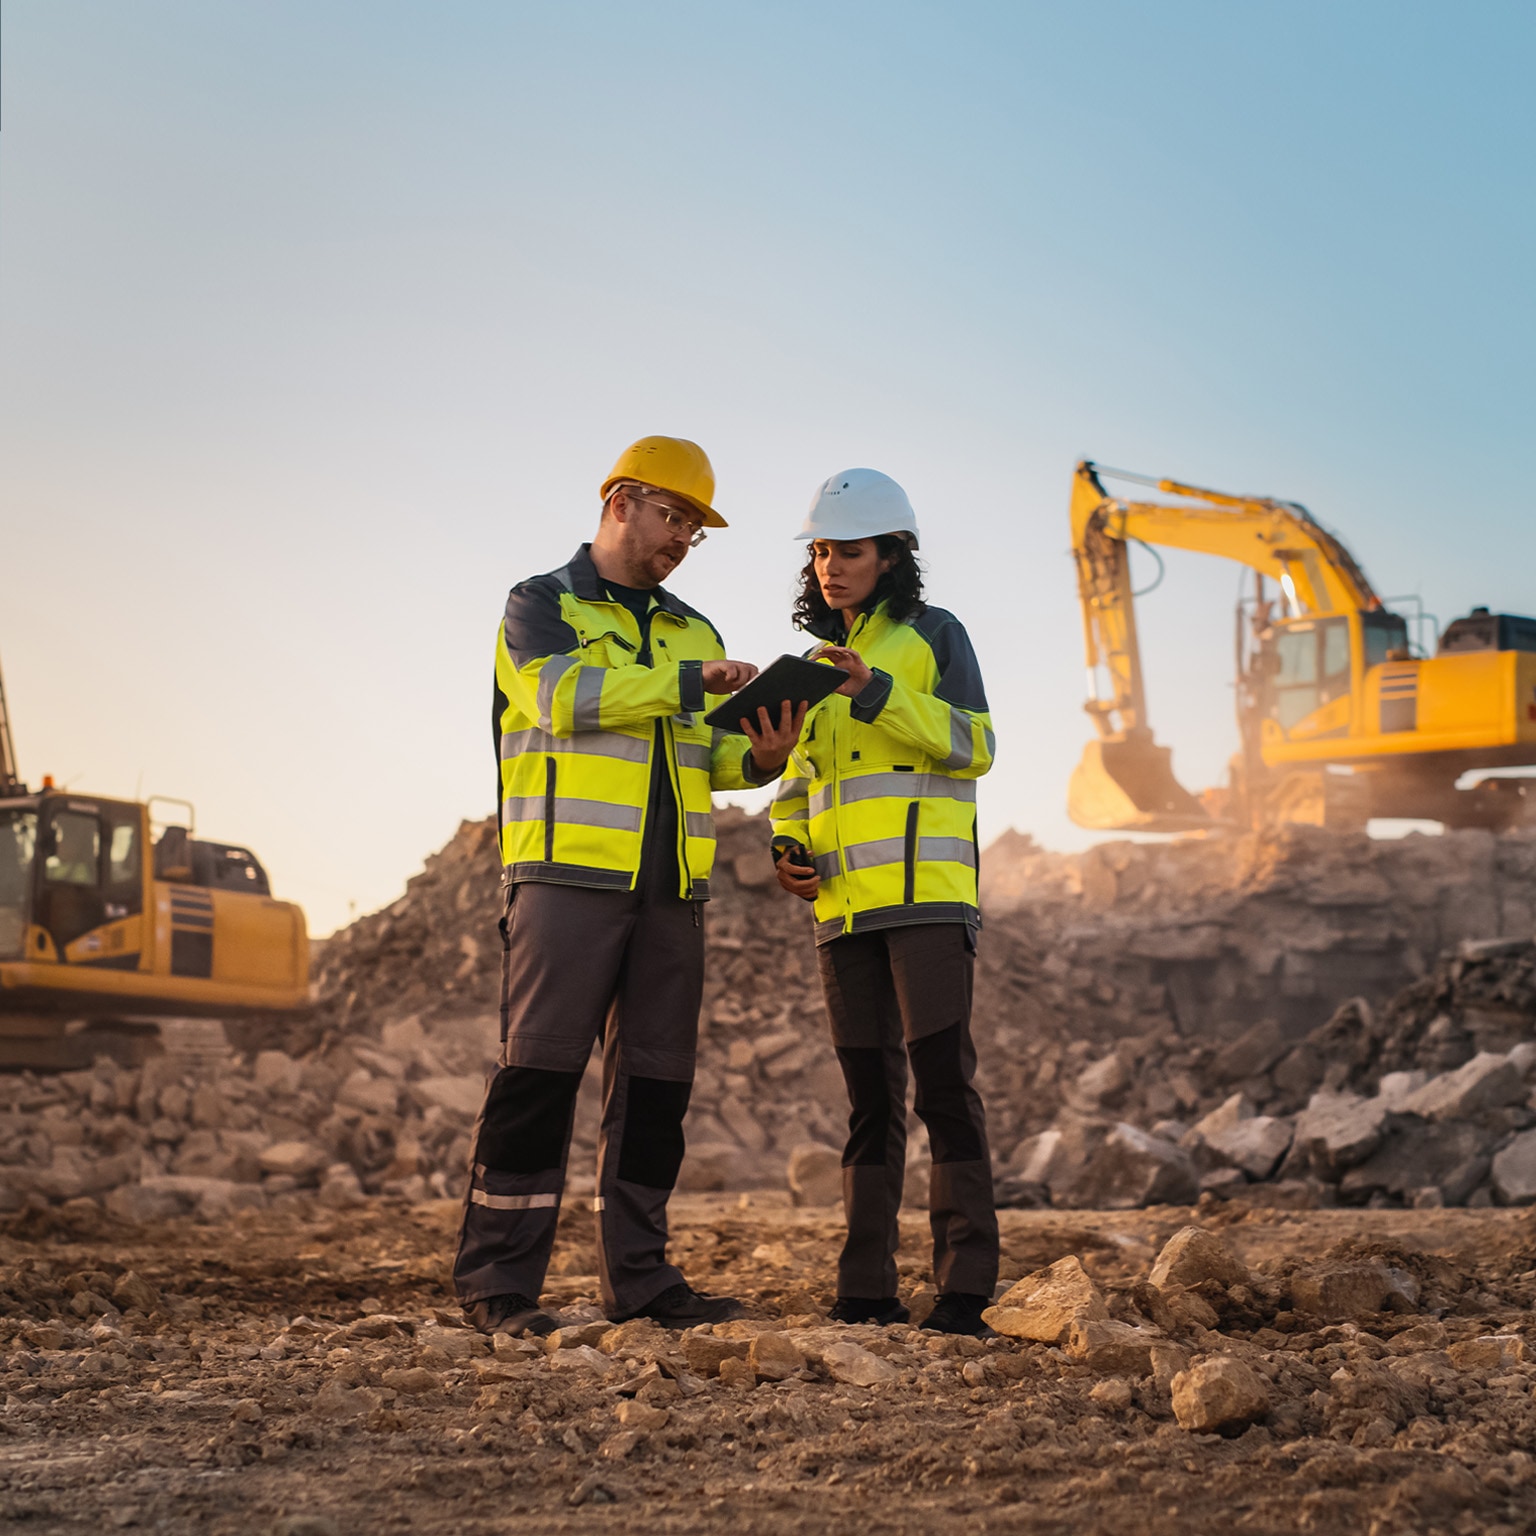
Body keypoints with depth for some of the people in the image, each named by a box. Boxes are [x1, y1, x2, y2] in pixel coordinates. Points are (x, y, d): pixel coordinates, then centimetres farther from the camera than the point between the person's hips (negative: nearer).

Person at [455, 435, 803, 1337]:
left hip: (672, 887, 6)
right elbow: (567, 695, -15)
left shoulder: (694, 632, 22)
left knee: (656, 1081, 6)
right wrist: (687, 682, -17)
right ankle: (498, 1282, -3)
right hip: (571, 872, -6)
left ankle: (640, 1278, 12)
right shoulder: (542, 606, 5)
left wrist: (760, 756, -4)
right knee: (541, 1069, -7)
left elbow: (708, 755, 18)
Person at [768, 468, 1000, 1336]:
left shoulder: (933, 636, 3)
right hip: (847, 904, 6)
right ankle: (868, 1294, 9)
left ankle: (965, 1289, -12)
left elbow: (974, 745, -9)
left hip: (928, 894, -6)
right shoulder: (820, 664, 21)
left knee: (941, 1078, -12)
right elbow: (800, 780, 28)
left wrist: (877, 692, -20)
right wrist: (790, 850, 8)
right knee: (871, 1094, 7)